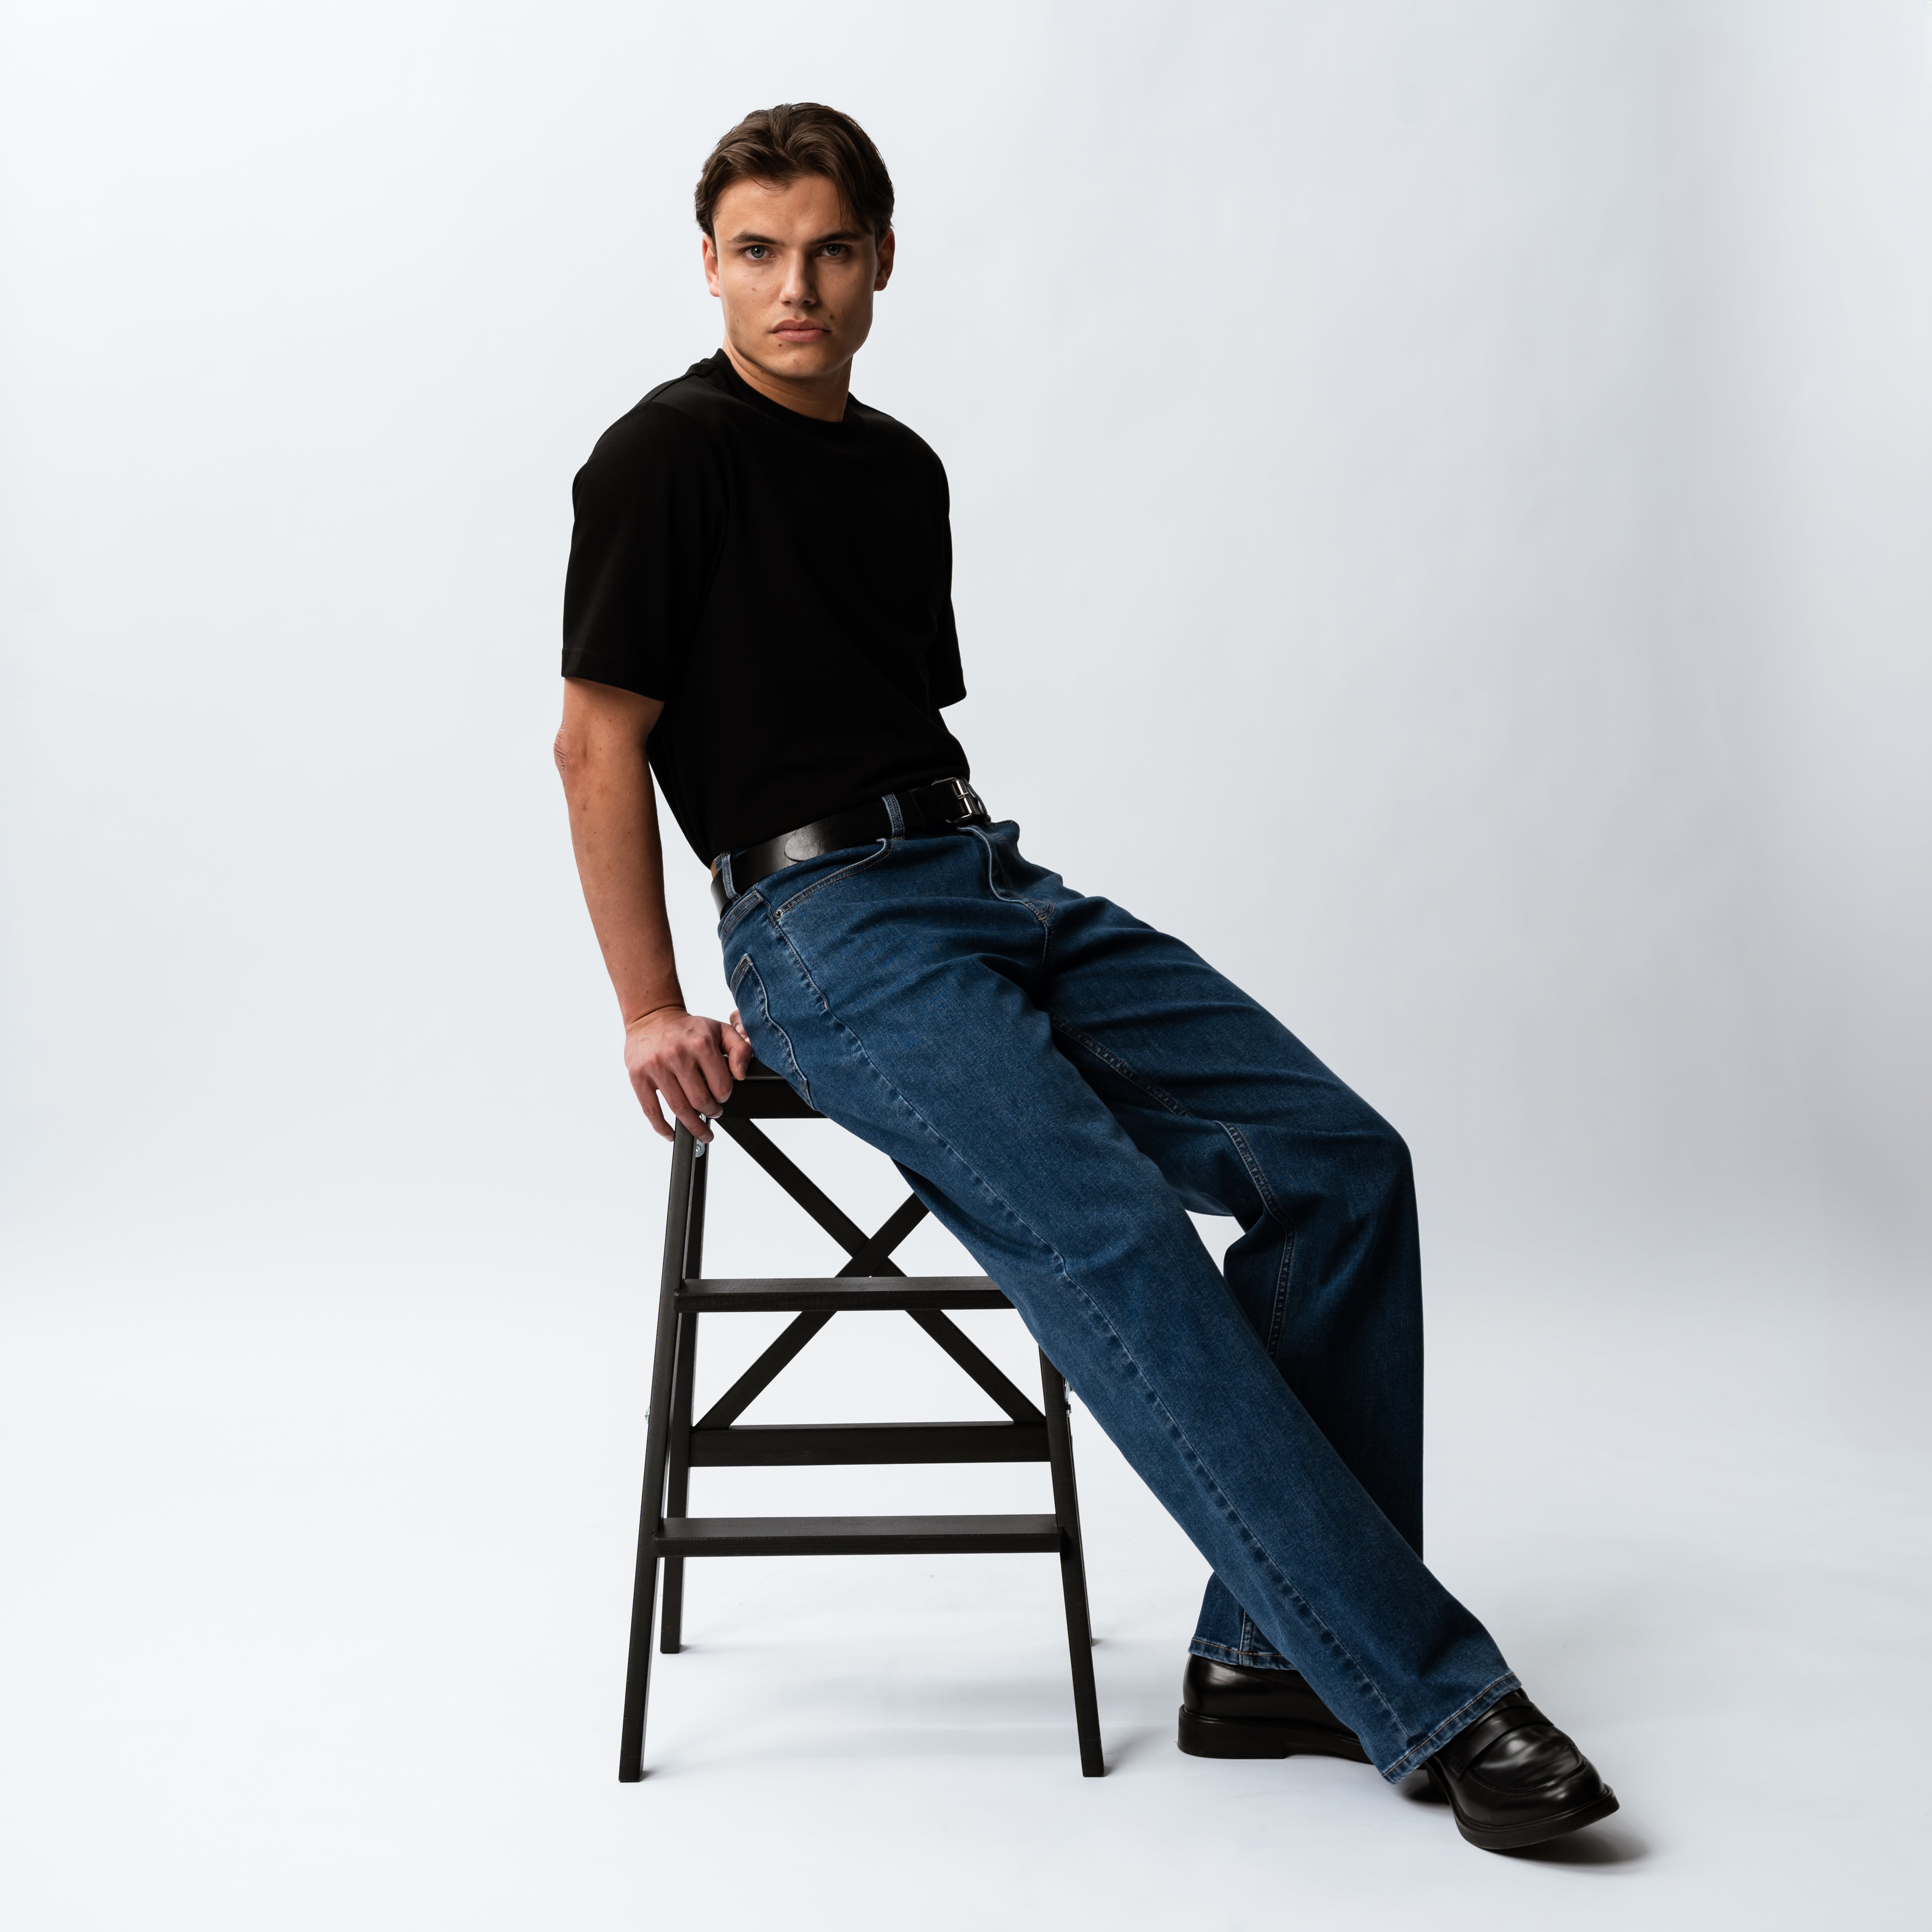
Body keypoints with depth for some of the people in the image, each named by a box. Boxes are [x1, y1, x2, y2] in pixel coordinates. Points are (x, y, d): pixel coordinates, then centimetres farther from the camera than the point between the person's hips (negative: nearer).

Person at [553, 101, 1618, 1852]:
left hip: (1006, 886, 8)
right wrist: (652, 1014, -7)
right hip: (837, 926, -8)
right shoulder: (671, 455, -2)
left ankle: (1281, 1657, -5)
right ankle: (1423, 1691, -22)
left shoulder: (904, 470, 20)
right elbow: (600, 739, -5)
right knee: (1108, 1235, -27)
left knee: (1336, 1157, -8)